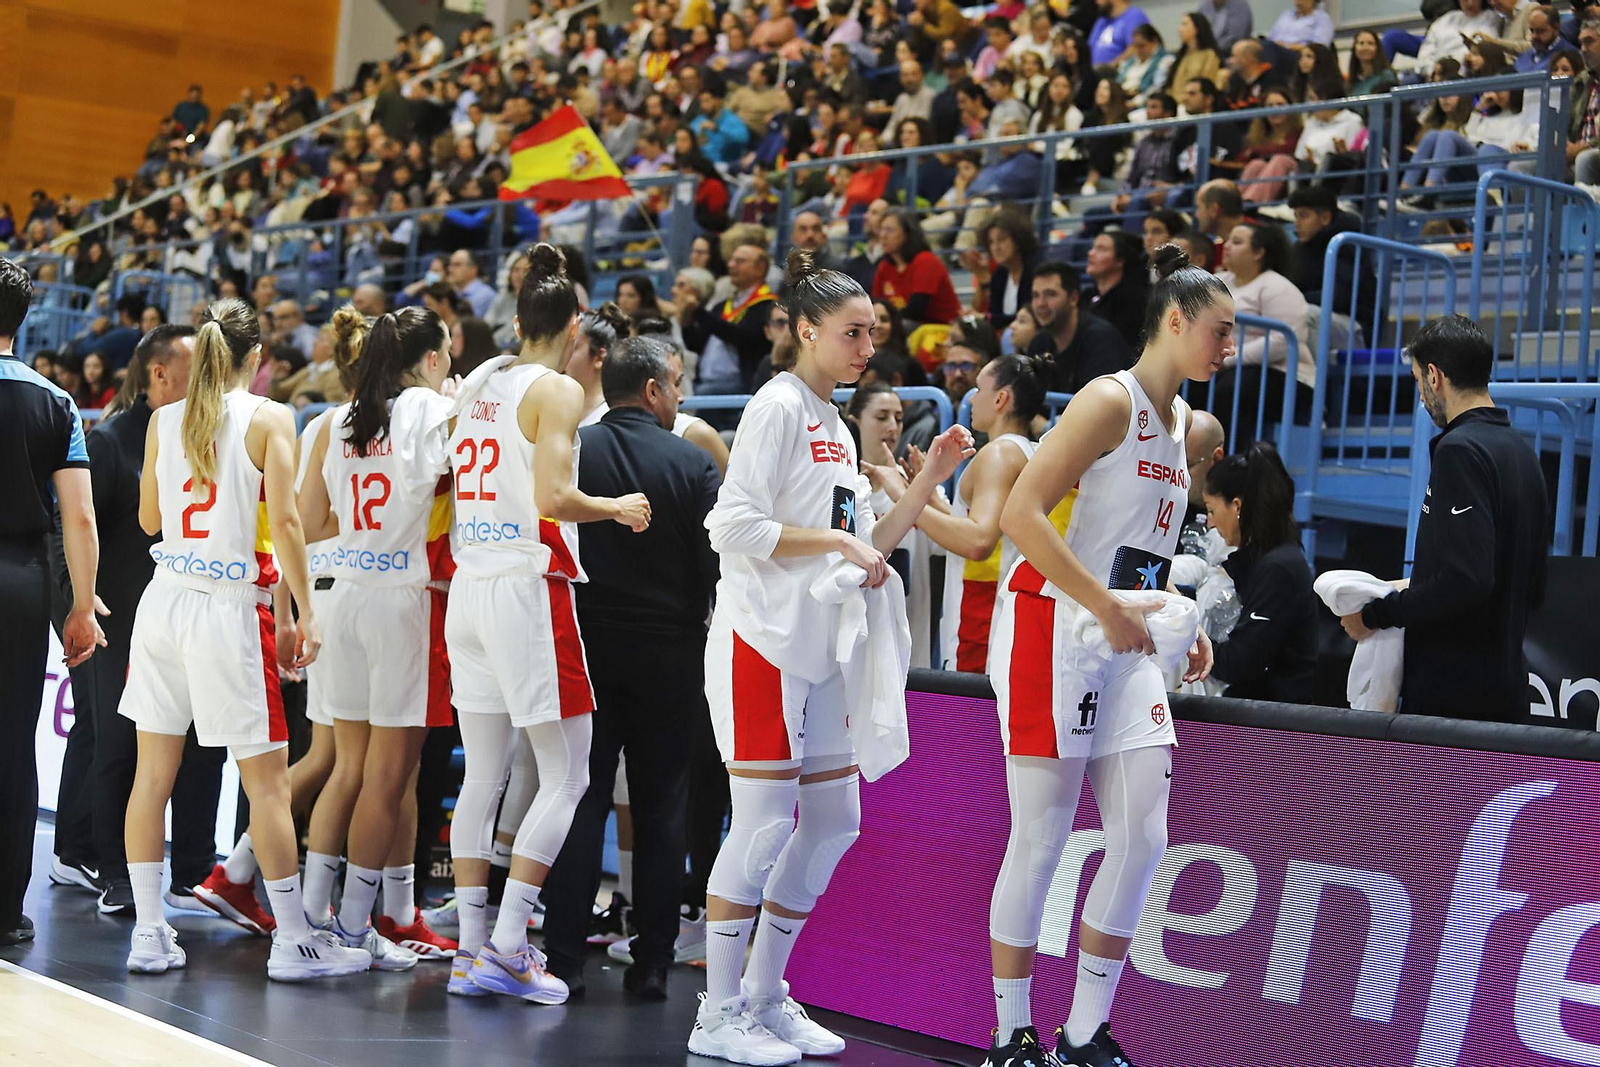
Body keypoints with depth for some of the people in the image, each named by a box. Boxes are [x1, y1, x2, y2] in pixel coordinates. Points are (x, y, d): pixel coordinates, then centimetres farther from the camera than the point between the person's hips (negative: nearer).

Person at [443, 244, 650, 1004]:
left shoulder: (475, 385, 12)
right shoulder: (557, 392, -8)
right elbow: (553, 498, -19)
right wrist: (618, 508, -3)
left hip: (470, 590, 7)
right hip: (528, 590, -7)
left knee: (482, 776, 11)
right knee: (565, 779, 0)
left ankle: (470, 951, 12)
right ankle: (507, 948, -4)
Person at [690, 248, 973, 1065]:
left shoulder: (835, 427, 17)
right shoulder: (779, 406, -9)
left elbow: (866, 549, 19)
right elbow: (734, 524, -18)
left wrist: (926, 482, 11)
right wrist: (836, 542, -17)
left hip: (816, 653, 9)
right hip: (760, 641, -9)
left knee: (834, 822, 9)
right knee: (763, 824, -8)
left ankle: (765, 997, 19)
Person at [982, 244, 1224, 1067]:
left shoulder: (1184, 421, 16)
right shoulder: (1111, 401, -11)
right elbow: (1020, 515, -21)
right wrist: (1108, 609, -23)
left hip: (1127, 642, 8)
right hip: (1052, 628, -8)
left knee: (1143, 836, 3)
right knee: (1040, 838, -3)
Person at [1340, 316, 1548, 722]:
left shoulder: (1461, 449, -14)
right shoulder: (1521, 450, 13)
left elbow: (1465, 580, -24)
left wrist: (1375, 615, -13)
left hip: (1451, 693, -9)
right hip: (1506, 686, 9)